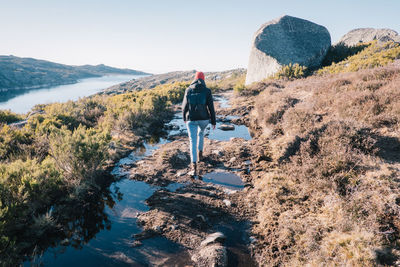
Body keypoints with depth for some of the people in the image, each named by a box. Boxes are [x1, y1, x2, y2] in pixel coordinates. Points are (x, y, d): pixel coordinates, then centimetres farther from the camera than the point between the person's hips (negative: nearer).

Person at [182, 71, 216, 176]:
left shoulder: (188, 90, -1)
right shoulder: (207, 91, -5)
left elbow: (185, 106, 4)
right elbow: (211, 107, -6)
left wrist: (184, 117, 21)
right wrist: (213, 121, 3)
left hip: (191, 119, 0)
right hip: (204, 118, 1)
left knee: (193, 142, 1)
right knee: (201, 133, 33)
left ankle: (194, 167, -9)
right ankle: (200, 153, 34)